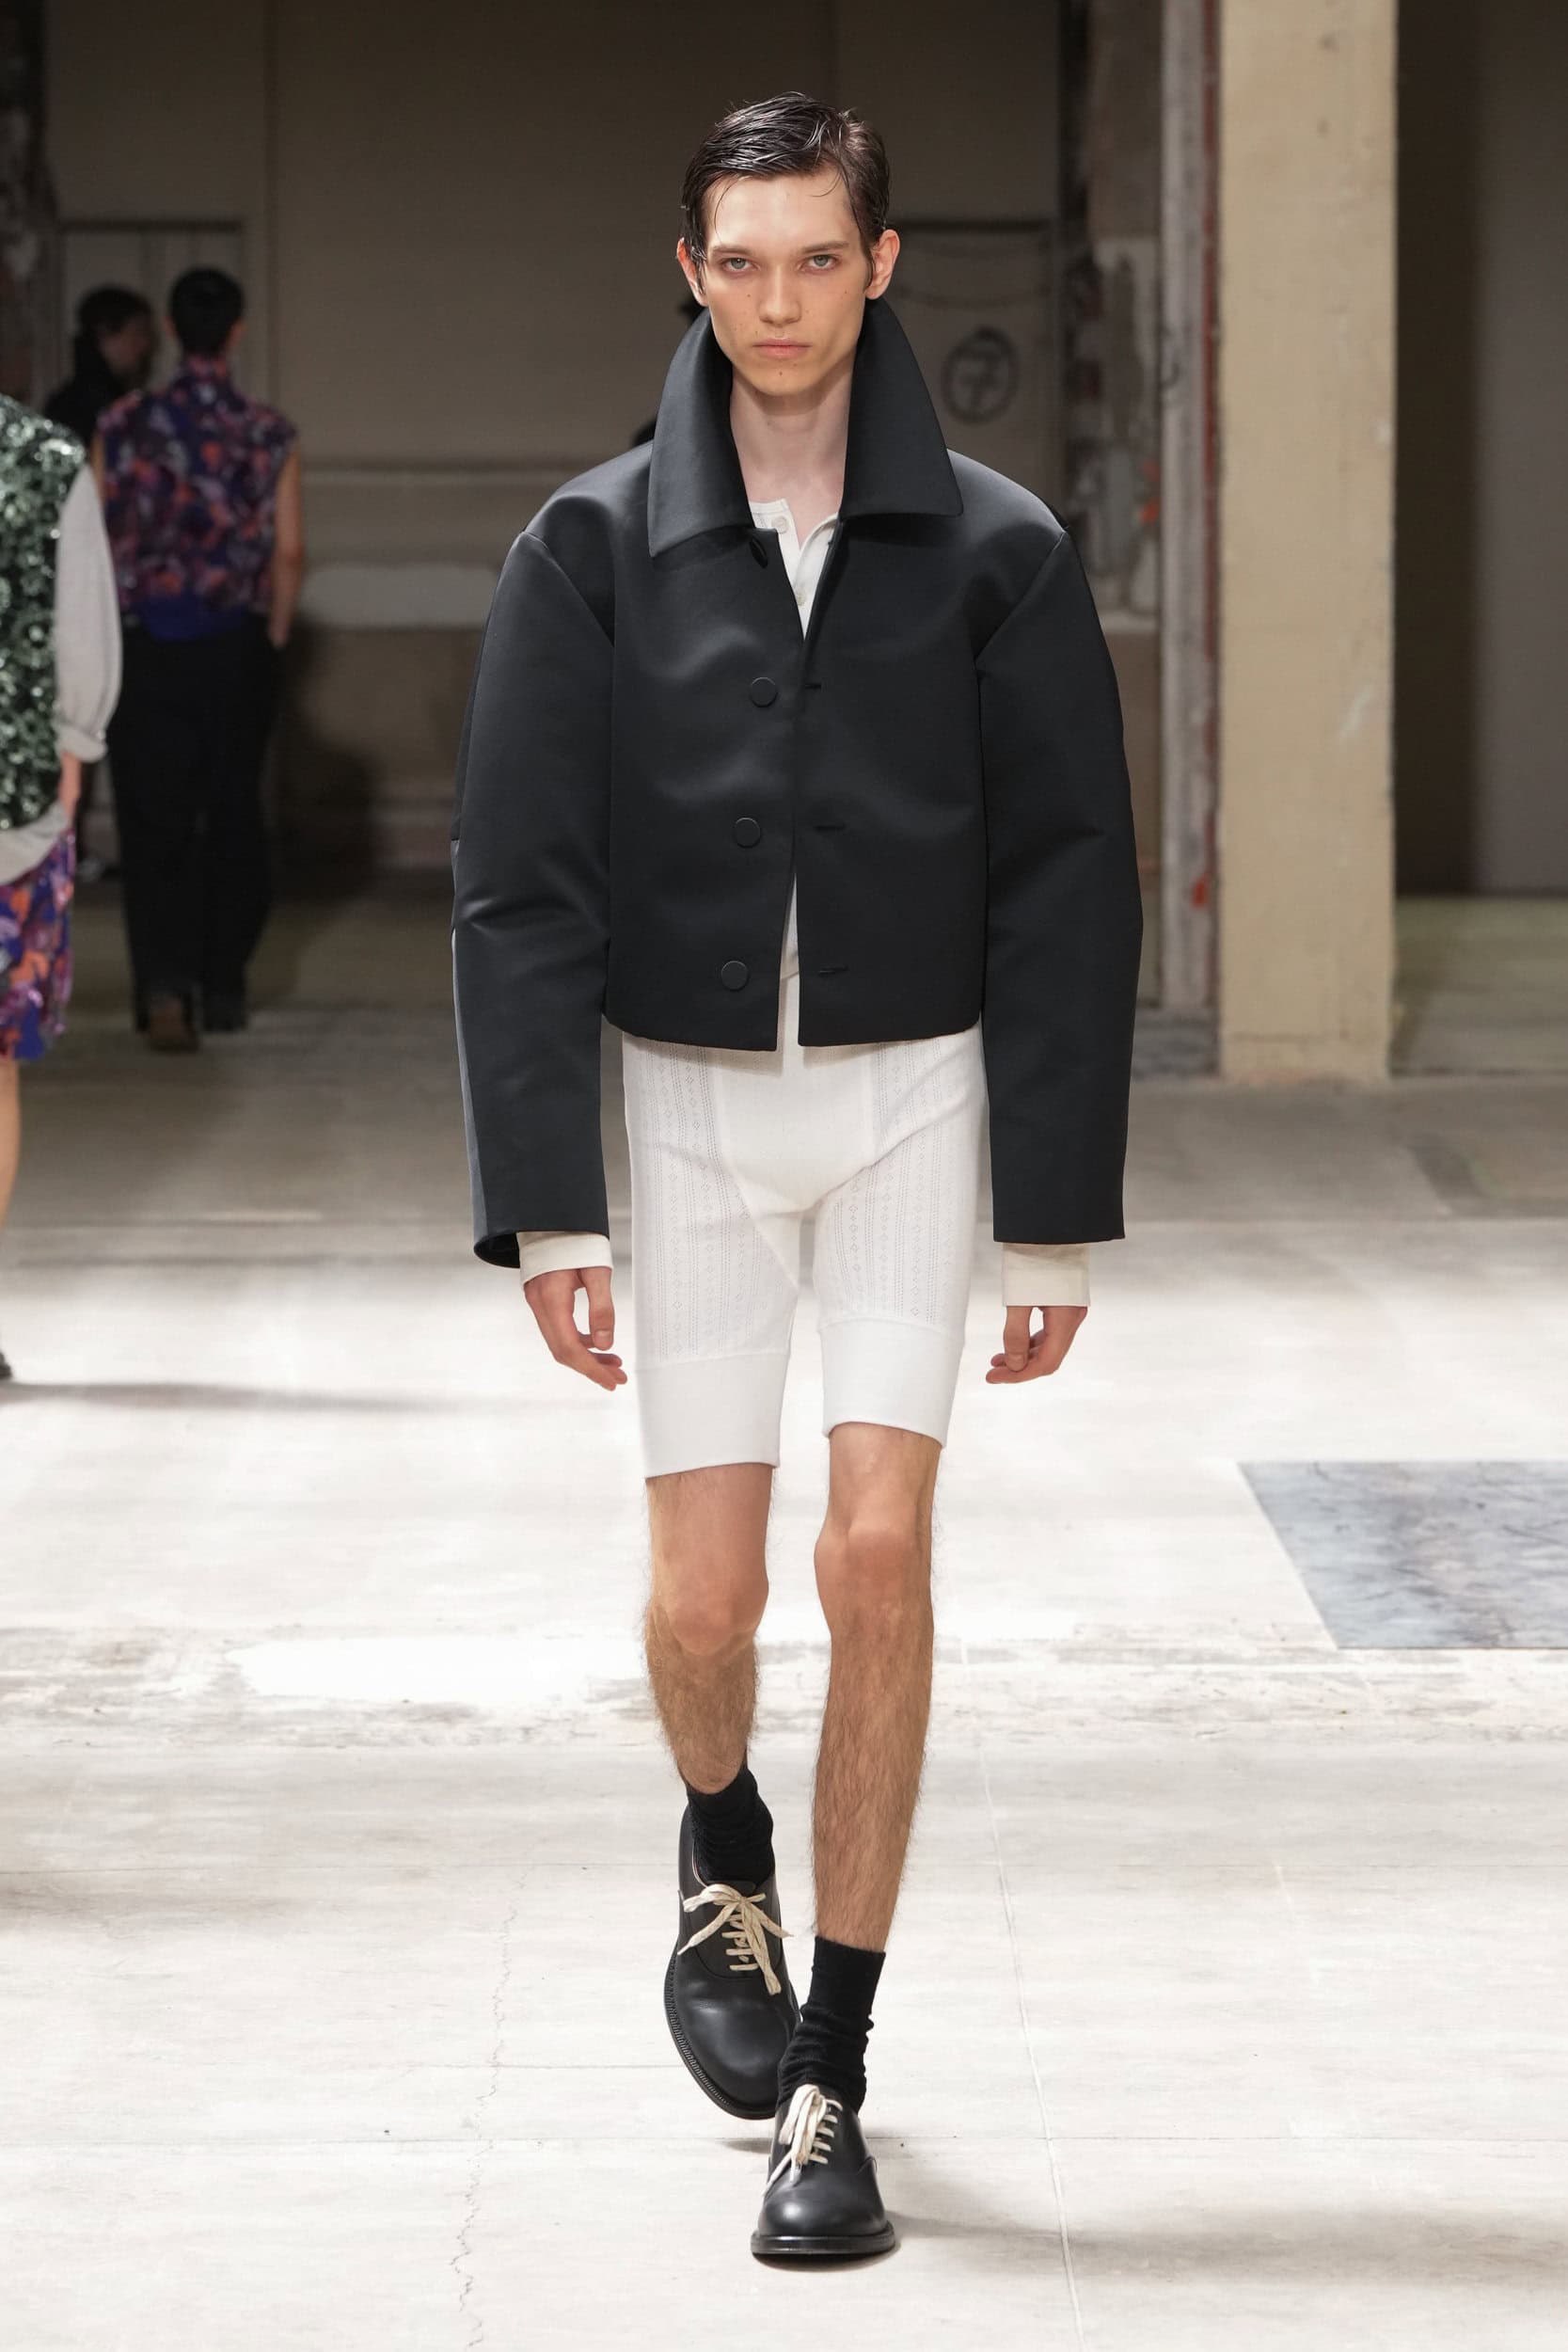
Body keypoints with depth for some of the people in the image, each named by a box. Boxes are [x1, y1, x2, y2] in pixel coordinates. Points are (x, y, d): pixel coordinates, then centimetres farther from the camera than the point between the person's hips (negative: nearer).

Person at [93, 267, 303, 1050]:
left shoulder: (124, 425, -4)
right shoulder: (270, 434, -4)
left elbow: (96, 539, -3)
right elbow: (289, 552, -3)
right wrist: (274, 636, 10)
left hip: (146, 648, -1)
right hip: (236, 648, 1)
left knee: (154, 823, 0)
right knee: (234, 817, 14)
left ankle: (165, 982, -17)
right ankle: (224, 985, 21)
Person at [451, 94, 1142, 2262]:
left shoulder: (995, 553, -3)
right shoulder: (597, 551, -3)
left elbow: (1071, 887, -2)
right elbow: (519, 887, -4)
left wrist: (1059, 1210, -5)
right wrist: (543, 1204, -10)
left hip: (917, 1094, 0)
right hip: (693, 1105, 1)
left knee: (881, 1556, -10)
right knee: (706, 1595, -3)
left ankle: (829, 2088, 0)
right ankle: (724, 1854, 34)